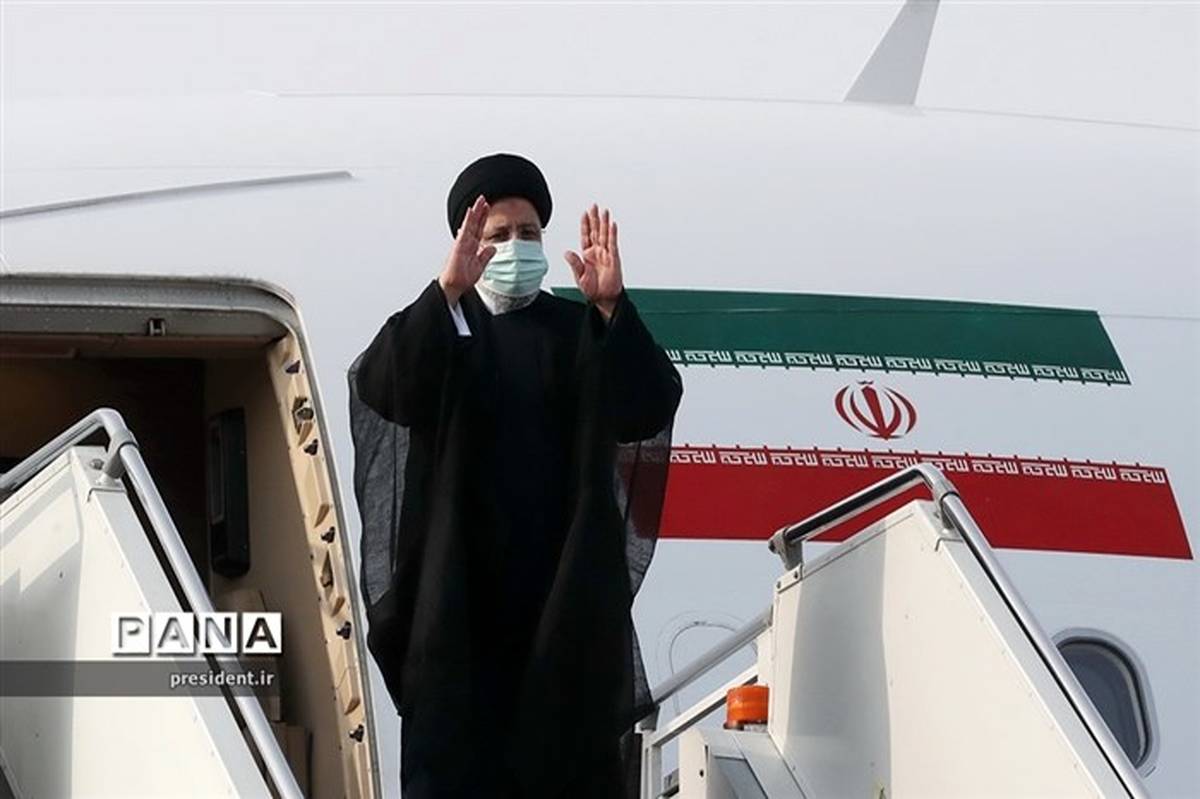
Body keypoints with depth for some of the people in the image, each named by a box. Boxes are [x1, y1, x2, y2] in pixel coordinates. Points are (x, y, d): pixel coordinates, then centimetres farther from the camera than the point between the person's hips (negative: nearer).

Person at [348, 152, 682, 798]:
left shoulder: (579, 332, 12)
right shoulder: (437, 330, 9)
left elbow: (651, 409, -5)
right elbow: (382, 388, -13)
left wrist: (611, 305, -22)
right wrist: (447, 291, -28)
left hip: (568, 594, 1)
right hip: (461, 594, -1)